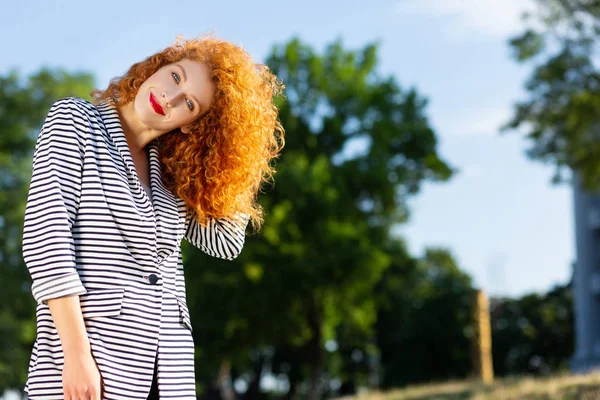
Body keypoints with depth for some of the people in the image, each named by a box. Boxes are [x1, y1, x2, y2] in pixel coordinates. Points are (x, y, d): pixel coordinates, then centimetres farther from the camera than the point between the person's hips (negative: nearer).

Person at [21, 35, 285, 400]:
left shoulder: (169, 169, 13)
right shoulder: (74, 120, -1)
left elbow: (225, 242, 13)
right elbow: (45, 235, -11)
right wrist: (76, 353, -19)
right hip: (92, 364, -5)